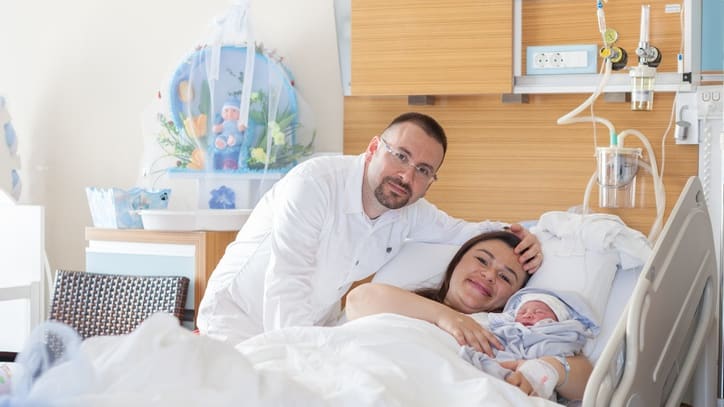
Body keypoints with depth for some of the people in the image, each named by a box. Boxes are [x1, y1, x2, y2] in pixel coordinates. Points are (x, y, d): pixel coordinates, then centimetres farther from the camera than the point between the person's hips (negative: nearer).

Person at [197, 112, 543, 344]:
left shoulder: (410, 211, -4)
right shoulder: (315, 183, -26)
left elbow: (459, 230, 15)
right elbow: (286, 294, -31)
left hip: (317, 330, 6)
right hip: (240, 320, -6)